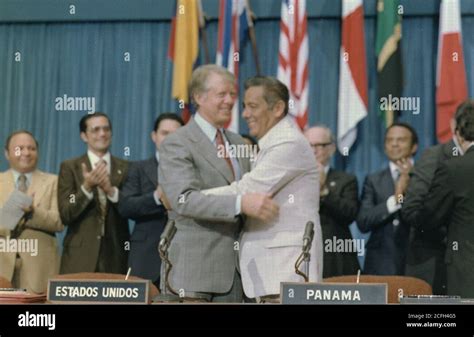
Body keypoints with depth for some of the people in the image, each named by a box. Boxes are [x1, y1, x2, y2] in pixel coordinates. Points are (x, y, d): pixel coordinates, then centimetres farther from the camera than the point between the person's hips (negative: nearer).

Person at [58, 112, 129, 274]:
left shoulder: (125, 168, 10)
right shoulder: (70, 167, 5)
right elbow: (65, 215, -2)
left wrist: (111, 190, -14)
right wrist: (86, 187, -17)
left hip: (116, 255, 1)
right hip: (80, 256, -1)